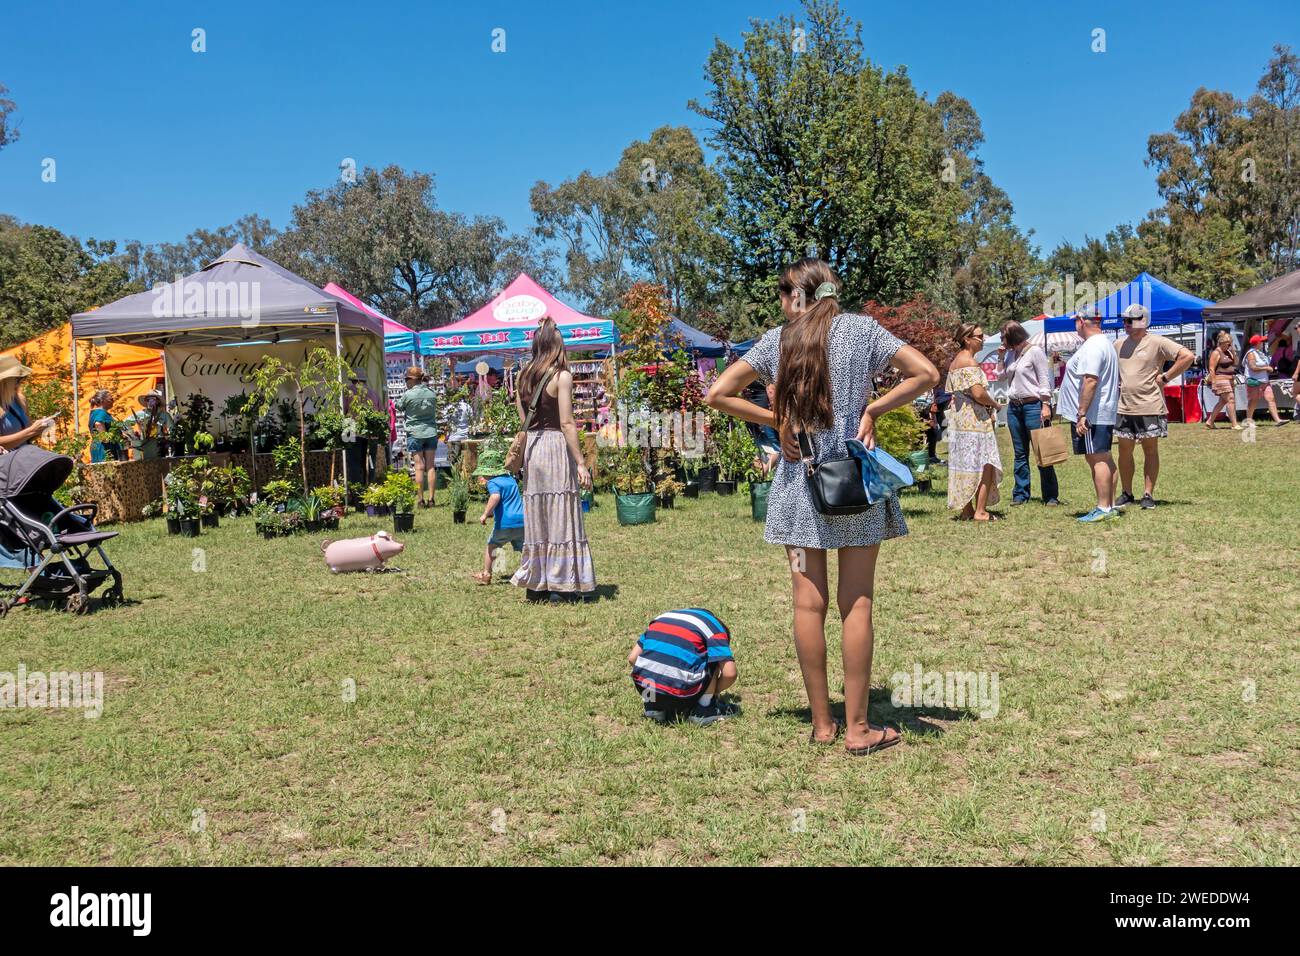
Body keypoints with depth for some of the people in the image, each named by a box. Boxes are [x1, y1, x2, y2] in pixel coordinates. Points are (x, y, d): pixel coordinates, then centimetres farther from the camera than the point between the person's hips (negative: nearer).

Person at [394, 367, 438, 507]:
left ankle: (421, 500, 0)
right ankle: (431, 498, 5)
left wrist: (395, 400, 26)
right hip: (431, 432, 4)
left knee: (419, 466, -1)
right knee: (430, 466, 5)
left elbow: (399, 407, 5)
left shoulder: (408, 395, -10)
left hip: (415, 433, -4)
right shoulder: (432, 393, 2)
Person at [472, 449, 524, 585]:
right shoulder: (511, 479, 18)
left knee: (491, 545, 15)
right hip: (522, 521, 5)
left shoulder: (493, 483, -5)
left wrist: (485, 514, -24)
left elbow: (495, 497, -27)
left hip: (505, 523, -5)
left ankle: (486, 574, 19)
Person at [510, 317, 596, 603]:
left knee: (537, 518, 12)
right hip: (556, 446, -6)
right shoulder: (561, 376, -8)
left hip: (532, 448, 6)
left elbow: (523, 422, 10)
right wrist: (580, 462, -12)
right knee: (562, 518, 0)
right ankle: (561, 586, 2)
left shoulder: (524, 376, 10)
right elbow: (567, 423, -13)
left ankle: (536, 584, 17)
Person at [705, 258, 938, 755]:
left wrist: (775, 420, 5)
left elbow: (718, 394, 3)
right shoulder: (861, 328, 2)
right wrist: (872, 408, 1)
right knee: (856, 603, 2)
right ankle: (857, 727, 6)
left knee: (808, 604, 6)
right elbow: (926, 373, -3)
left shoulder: (777, 340, 5)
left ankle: (821, 723, 13)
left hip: (798, 481, 1)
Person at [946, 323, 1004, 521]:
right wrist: (995, 404, -5)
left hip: (958, 419, 10)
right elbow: (978, 393, -24)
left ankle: (967, 510, 14)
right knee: (985, 464, -4)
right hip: (975, 420, -10)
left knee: (964, 464, 11)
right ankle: (980, 511, -5)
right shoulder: (969, 362, -15)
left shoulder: (955, 361, 15)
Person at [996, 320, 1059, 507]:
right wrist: (1001, 357, 5)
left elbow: (1045, 380, -9)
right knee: (1020, 453, 9)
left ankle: (1050, 496, -2)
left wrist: (1046, 405, -16)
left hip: (1033, 405, -7)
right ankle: (1021, 493, 13)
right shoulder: (1010, 354, 13)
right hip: (1014, 406, 7)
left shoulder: (1035, 351, -7)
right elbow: (1001, 377, 17)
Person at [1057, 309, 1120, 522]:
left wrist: (1081, 414, -25)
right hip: (1104, 414, 11)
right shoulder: (1102, 343, 18)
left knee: (1098, 459, -9)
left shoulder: (1092, 347, -17)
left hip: (1093, 415, -11)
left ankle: (1103, 508, -8)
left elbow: (1090, 381, -25)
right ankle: (1110, 506, 17)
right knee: (1104, 459, 13)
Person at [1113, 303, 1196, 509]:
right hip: (1124, 407, 5)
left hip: (1150, 407, -5)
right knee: (1124, 451, 7)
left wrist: (1165, 377, -14)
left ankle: (1148, 494, 7)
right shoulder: (1118, 345, 10)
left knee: (1150, 450, 4)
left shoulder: (1157, 343, -9)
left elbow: (1188, 356, -16)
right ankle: (1127, 494, 16)